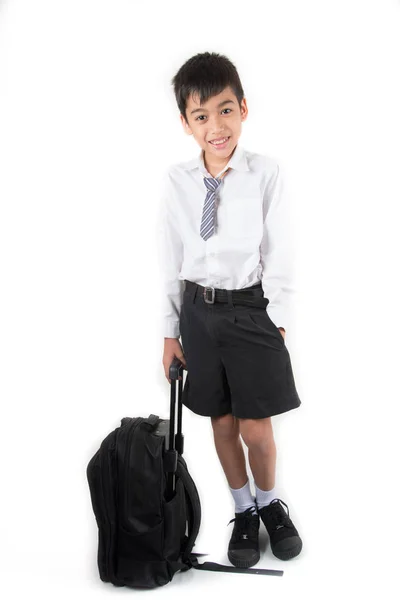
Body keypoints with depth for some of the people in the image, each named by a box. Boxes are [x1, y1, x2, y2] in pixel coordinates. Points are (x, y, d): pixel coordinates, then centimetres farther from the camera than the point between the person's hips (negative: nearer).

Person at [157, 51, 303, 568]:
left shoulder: (265, 172, -11)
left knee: (256, 429, 4)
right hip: (199, 311, 2)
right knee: (222, 424, 13)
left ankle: (269, 501, 34)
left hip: (251, 308, -2)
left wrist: (275, 322, -5)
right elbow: (170, 260, 3)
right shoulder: (176, 180, -4)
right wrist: (171, 331, 5)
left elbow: (278, 254, -5)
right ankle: (244, 511, 34)